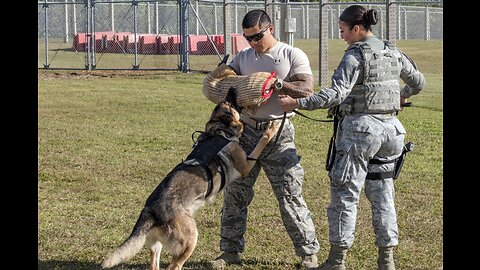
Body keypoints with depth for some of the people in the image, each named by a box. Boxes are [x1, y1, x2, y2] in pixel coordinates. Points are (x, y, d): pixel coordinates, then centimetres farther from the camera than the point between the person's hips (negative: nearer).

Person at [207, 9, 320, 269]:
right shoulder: (243, 57, 12)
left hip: (278, 134, -4)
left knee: (290, 196, -4)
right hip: (245, 132, 5)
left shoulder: (292, 56, -1)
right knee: (234, 193, 7)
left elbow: (306, 90, -10)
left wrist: (274, 83, -21)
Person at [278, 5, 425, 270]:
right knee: (382, 195, 13)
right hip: (390, 129, 7)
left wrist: (296, 103, -24)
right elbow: (418, 81, 22)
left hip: (360, 128, -7)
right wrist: (402, 96, 43)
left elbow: (336, 94, -24)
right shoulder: (393, 53, 9)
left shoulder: (355, 55, -13)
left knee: (345, 195, 1)